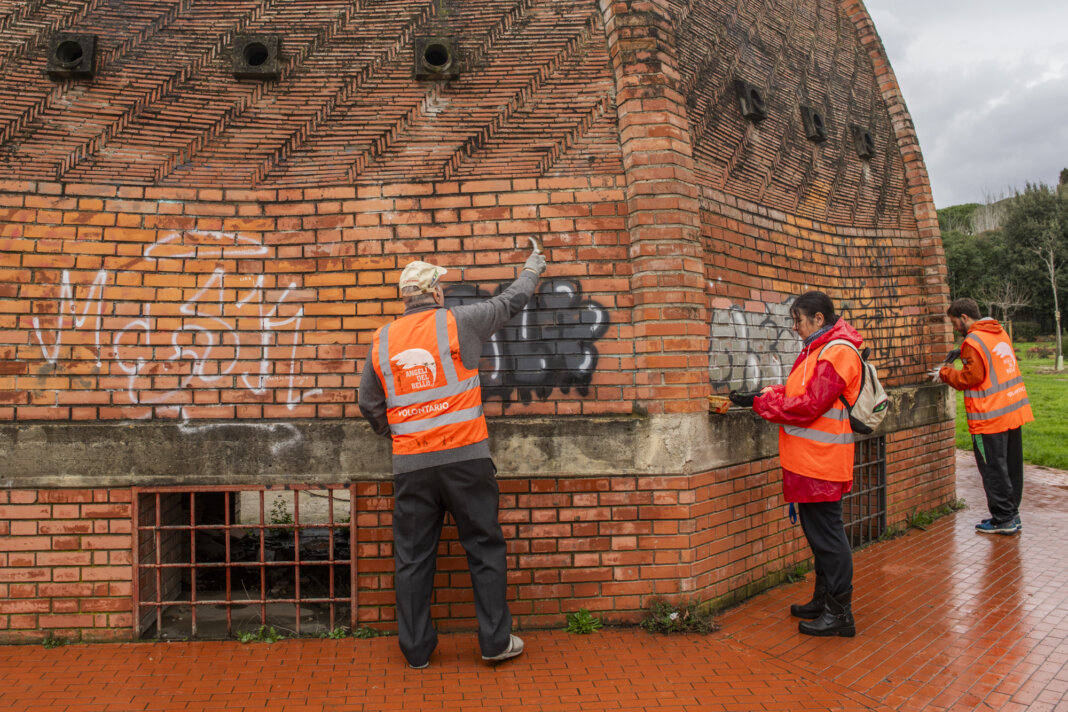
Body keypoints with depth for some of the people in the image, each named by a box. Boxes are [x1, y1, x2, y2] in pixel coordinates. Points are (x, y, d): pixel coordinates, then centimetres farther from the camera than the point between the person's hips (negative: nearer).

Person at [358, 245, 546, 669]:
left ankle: (416, 650, 19)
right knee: (485, 548, 9)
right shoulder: (457, 323, -3)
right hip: (464, 457, -3)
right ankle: (496, 642, 16)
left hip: (411, 464, 3)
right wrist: (532, 269, 29)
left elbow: (369, 404, 12)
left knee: (413, 558, 11)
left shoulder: (382, 341, 7)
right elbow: (510, 303, 11)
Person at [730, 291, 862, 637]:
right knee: (818, 532, 18)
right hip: (808, 462, 10)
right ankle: (823, 600, 31)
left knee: (827, 535, -2)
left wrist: (759, 402, -14)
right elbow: (795, 393, 16)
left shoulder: (836, 353, -16)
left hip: (821, 463, -10)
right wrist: (761, 396, 0)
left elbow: (808, 405, -21)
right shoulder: (817, 349, 17)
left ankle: (839, 612, 8)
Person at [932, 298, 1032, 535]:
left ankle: (1003, 520, 6)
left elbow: (970, 378, -16)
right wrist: (963, 353, 13)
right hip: (1014, 410, 9)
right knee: (1011, 467, 15)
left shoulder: (974, 341, -16)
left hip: (990, 417, -9)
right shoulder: (1000, 333, 11)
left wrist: (945, 372, -1)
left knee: (993, 470, 0)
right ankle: (1011, 515, 23)